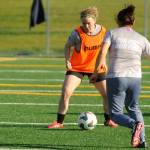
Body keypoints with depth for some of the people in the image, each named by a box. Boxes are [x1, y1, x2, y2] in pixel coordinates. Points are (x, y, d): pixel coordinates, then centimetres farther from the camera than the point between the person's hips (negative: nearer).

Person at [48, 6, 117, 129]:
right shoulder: (77, 33, -20)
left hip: (96, 68, 3)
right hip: (76, 67, -3)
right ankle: (59, 122, -5)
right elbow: (68, 46, -5)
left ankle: (108, 120, 25)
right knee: (65, 92, -15)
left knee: (107, 94, 2)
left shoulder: (102, 31, -10)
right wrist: (68, 60, -17)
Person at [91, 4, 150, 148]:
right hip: (135, 78, 3)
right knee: (133, 108, 26)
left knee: (115, 113, 5)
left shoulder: (112, 33, 1)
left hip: (116, 78, -3)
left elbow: (102, 52, -11)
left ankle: (134, 124, -26)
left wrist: (95, 72, -12)